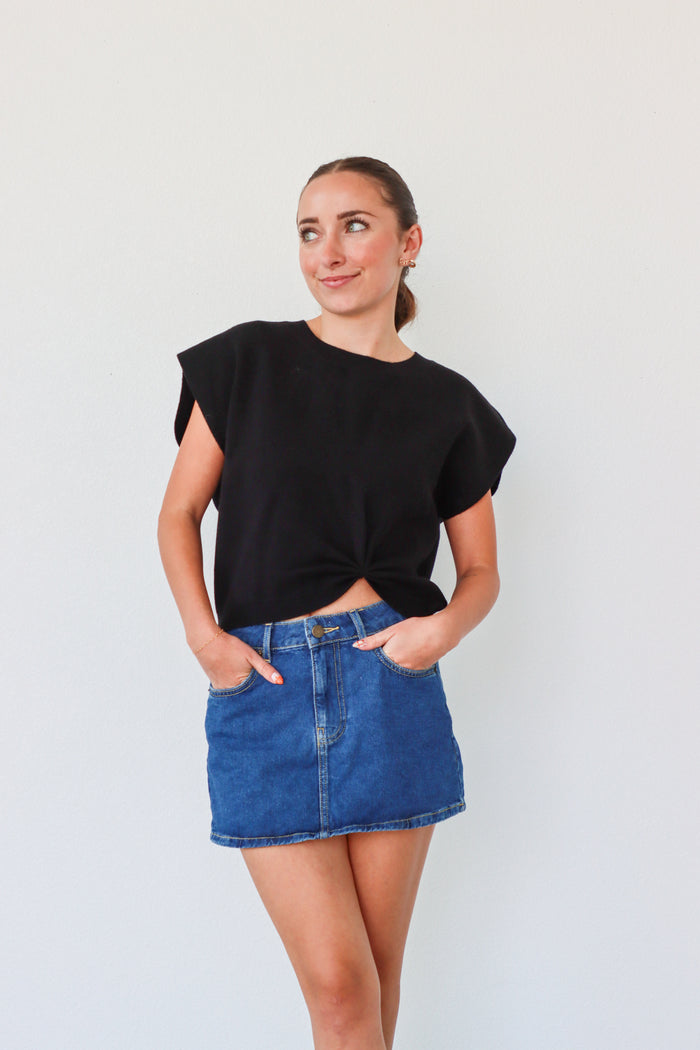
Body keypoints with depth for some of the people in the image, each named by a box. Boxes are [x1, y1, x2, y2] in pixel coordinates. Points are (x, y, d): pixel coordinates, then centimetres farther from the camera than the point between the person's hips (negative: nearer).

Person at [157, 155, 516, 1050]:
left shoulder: (445, 405, 7)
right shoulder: (247, 361, 4)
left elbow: (481, 570, 12)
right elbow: (178, 513, 7)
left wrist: (446, 625, -10)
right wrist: (204, 636, -8)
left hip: (387, 677, 1)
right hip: (262, 681, -1)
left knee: (377, 970, 9)